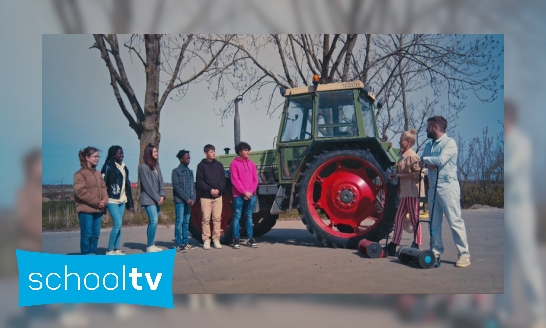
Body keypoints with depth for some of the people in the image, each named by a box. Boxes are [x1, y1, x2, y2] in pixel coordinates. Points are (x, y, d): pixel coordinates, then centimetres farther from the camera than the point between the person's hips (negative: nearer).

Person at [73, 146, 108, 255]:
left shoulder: (98, 173, 17)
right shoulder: (80, 173, -6)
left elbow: (103, 188, 15)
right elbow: (80, 192, -15)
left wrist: (104, 200, -5)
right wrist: (97, 202, -15)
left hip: (98, 209, 7)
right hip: (86, 209, -7)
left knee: (95, 234, 9)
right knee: (87, 235, -4)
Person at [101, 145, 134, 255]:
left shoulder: (124, 167, 14)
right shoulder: (108, 166, -6)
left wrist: (130, 203, 16)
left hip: (122, 200, 7)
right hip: (112, 200, -6)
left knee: (119, 225, 6)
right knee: (118, 223, -12)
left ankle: (116, 249, 12)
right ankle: (109, 250, -2)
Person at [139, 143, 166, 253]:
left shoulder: (157, 166, 14)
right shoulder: (143, 167, -9)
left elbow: (161, 182, 11)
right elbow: (147, 185, -13)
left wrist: (162, 196, -4)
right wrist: (157, 198, -12)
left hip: (157, 199, 7)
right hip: (149, 199, -7)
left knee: (152, 222, 9)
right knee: (154, 221, -15)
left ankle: (151, 245, 13)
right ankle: (149, 246, -8)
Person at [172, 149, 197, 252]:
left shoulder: (190, 171, 16)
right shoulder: (176, 171, -2)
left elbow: (193, 186, 14)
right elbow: (176, 187, -10)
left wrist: (193, 198, -2)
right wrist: (187, 198, -14)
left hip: (189, 201, 6)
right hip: (180, 201, -6)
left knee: (186, 222, 8)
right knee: (179, 221, -6)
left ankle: (186, 242, 12)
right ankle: (179, 244, -5)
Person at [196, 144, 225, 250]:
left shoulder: (219, 165, 10)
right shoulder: (201, 165, 1)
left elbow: (223, 179, 6)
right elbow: (199, 181, -5)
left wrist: (218, 189, -11)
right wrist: (210, 190, -15)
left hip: (218, 196, 3)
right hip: (205, 196, -2)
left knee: (217, 218, 3)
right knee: (206, 219, -1)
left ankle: (216, 239, 10)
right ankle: (206, 240, 6)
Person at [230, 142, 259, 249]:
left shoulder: (252, 164, 13)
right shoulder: (234, 164, -1)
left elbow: (255, 179, 9)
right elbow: (235, 180, -8)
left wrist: (251, 192, -6)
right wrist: (244, 192, -14)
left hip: (251, 195, 5)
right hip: (239, 195, -4)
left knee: (249, 216, 9)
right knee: (237, 217, -1)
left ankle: (250, 239, 13)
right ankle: (236, 240, 3)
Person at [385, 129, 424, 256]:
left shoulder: (412, 155, -12)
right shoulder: (403, 155, 15)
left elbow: (418, 174, -19)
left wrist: (401, 175, -17)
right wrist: (396, 176, 10)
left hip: (412, 191, -9)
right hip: (405, 192, 9)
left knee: (414, 219, 0)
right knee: (398, 218, 8)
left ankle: (417, 246, 10)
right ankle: (393, 246, 11)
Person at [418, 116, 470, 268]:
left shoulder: (449, 143, -5)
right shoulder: (429, 145, 18)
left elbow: (441, 160, -19)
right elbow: (421, 162, 12)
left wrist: (425, 160, -3)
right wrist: (428, 163, -10)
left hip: (447, 186, -7)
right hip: (433, 187, 7)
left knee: (455, 221, -6)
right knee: (434, 222, 8)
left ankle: (464, 254, -1)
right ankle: (436, 251, 16)